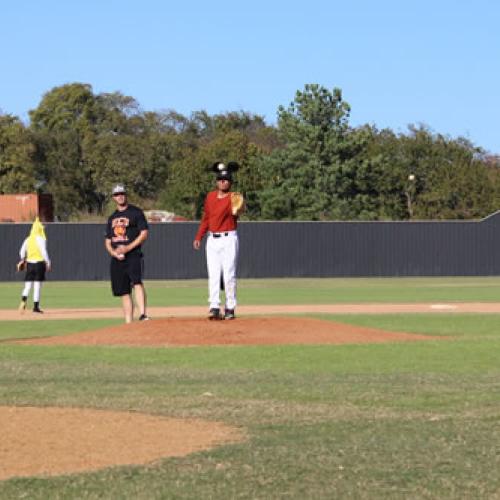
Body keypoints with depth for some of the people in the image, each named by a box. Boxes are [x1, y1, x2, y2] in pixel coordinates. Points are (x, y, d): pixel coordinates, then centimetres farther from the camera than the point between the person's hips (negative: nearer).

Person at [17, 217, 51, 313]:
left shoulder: (27, 239, 8)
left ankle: (23, 300, -21)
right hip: (39, 263, -4)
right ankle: (36, 306, 2)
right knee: (37, 286, 1)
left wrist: (22, 260, 32)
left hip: (29, 263, 4)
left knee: (27, 286, 5)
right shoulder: (41, 239, -8)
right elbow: (44, 251, -15)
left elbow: (22, 252, 14)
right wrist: (48, 262, -9)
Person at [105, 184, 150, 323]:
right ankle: (128, 324, 7)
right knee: (124, 292, 5)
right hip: (117, 258, 6)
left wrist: (128, 248, -14)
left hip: (133, 255, -6)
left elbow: (144, 234, -5)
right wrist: (113, 252, -1)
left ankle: (143, 314, -39)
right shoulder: (112, 218, 20)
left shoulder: (136, 212, 3)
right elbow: (107, 241, 21)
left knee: (137, 282, -27)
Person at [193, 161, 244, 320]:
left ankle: (230, 308, 3)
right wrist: (198, 237, 12)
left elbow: (235, 213, -29)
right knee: (213, 275, -2)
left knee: (229, 275, -4)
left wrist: (237, 210, -52)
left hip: (228, 239, -4)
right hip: (212, 240, 5)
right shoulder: (210, 197, 10)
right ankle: (214, 307, -5)